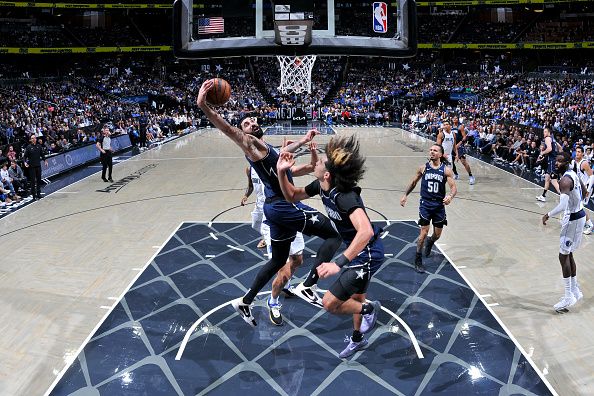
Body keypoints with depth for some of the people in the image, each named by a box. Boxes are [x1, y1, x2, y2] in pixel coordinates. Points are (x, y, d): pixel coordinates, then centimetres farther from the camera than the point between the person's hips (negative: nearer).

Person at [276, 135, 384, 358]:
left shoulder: (345, 196, -34)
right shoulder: (321, 187, -7)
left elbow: (366, 231, -47)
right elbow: (292, 196, 6)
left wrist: (339, 263, -53)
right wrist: (281, 172, -11)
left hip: (368, 254, -9)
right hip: (357, 251, 9)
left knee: (330, 303, -7)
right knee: (355, 297, 28)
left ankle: (369, 309, 18)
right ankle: (357, 340, 51)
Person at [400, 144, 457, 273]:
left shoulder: (446, 170, -4)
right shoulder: (423, 168, -1)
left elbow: (453, 187, -10)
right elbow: (413, 182, 13)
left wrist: (450, 196, -31)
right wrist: (405, 195, 11)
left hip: (439, 205, 1)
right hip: (425, 204, -1)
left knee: (437, 235, 13)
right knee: (424, 232, -10)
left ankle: (429, 243, 49)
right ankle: (418, 260, 2)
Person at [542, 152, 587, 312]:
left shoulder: (564, 180, -24)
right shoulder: (572, 174, 7)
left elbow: (563, 205, -34)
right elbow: (584, 191, 24)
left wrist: (548, 215, -20)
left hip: (572, 219, -10)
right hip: (578, 215, 10)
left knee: (563, 256, -4)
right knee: (568, 254, 18)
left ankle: (569, 297, 1)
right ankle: (575, 290, 28)